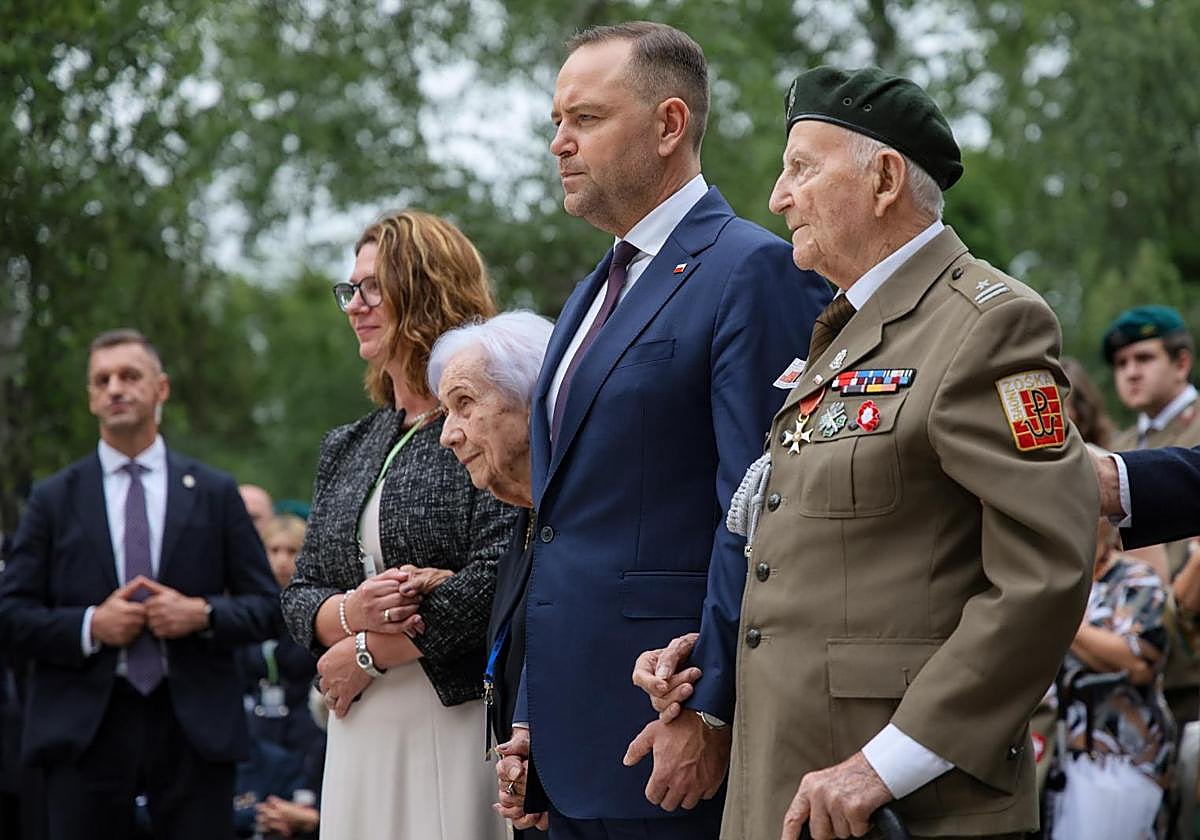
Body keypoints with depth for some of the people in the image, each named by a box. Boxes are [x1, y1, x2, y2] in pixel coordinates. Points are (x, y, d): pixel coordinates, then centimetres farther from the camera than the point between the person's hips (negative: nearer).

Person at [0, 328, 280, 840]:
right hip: (85, 726, 0)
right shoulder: (54, 500, 8)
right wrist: (89, 625, -11)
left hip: (195, 725, 0)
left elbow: (266, 606, 9)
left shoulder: (215, 493, 10)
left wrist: (204, 614, -10)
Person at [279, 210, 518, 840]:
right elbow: (299, 595, 15)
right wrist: (349, 612, -10)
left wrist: (365, 653, -8)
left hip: (461, 723, -6)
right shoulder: (347, 449, 17)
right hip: (360, 735, 6)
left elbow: (501, 580, -18)